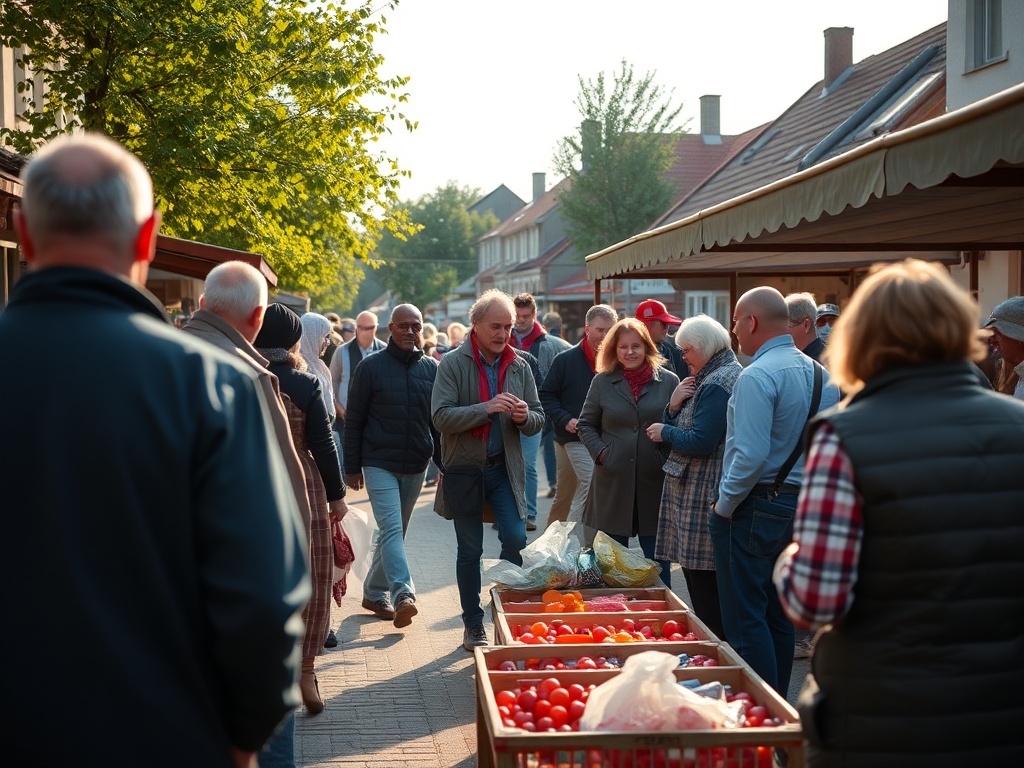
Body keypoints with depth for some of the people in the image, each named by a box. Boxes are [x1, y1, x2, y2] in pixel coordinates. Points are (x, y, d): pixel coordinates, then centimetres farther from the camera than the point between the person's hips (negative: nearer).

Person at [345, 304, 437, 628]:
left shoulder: (431, 368, 6)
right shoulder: (371, 367, -4)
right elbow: (354, 421, -1)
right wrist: (353, 467, -2)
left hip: (415, 467, 4)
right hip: (379, 464, -4)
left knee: (395, 532, 12)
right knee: (392, 529, -16)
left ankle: (374, 592, 25)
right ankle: (403, 595, -25)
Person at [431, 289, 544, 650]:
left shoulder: (519, 366, 5)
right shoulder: (453, 364, -6)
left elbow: (539, 419, 8)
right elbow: (441, 416, -17)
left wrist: (525, 417, -15)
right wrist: (487, 408, -26)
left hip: (505, 468, 2)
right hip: (465, 468, -2)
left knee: (516, 540, -8)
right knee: (469, 550, 7)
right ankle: (473, 624, 18)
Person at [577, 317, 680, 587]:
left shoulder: (668, 381, 2)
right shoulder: (602, 382, 6)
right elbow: (586, 424, 12)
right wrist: (599, 451, -3)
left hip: (655, 482, -1)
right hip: (613, 482, 1)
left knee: (657, 560, 5)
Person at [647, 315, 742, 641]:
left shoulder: (717, 384, -16)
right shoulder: (708, 379, 18)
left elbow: (699, 442, -21)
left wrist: (665, 432, -6)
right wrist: (674, 406, -2)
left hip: (704, 496, -11)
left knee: (702, 580, -7)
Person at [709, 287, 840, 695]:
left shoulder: (757, 376, -18)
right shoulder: (820, 374, 9)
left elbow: (751, 455, -25)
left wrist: (724, 505, -13)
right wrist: (809, 490, 17)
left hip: (753, 508, -9)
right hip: (801, 505, 9)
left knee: (745, 620, -1)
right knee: (779, 616, 16)